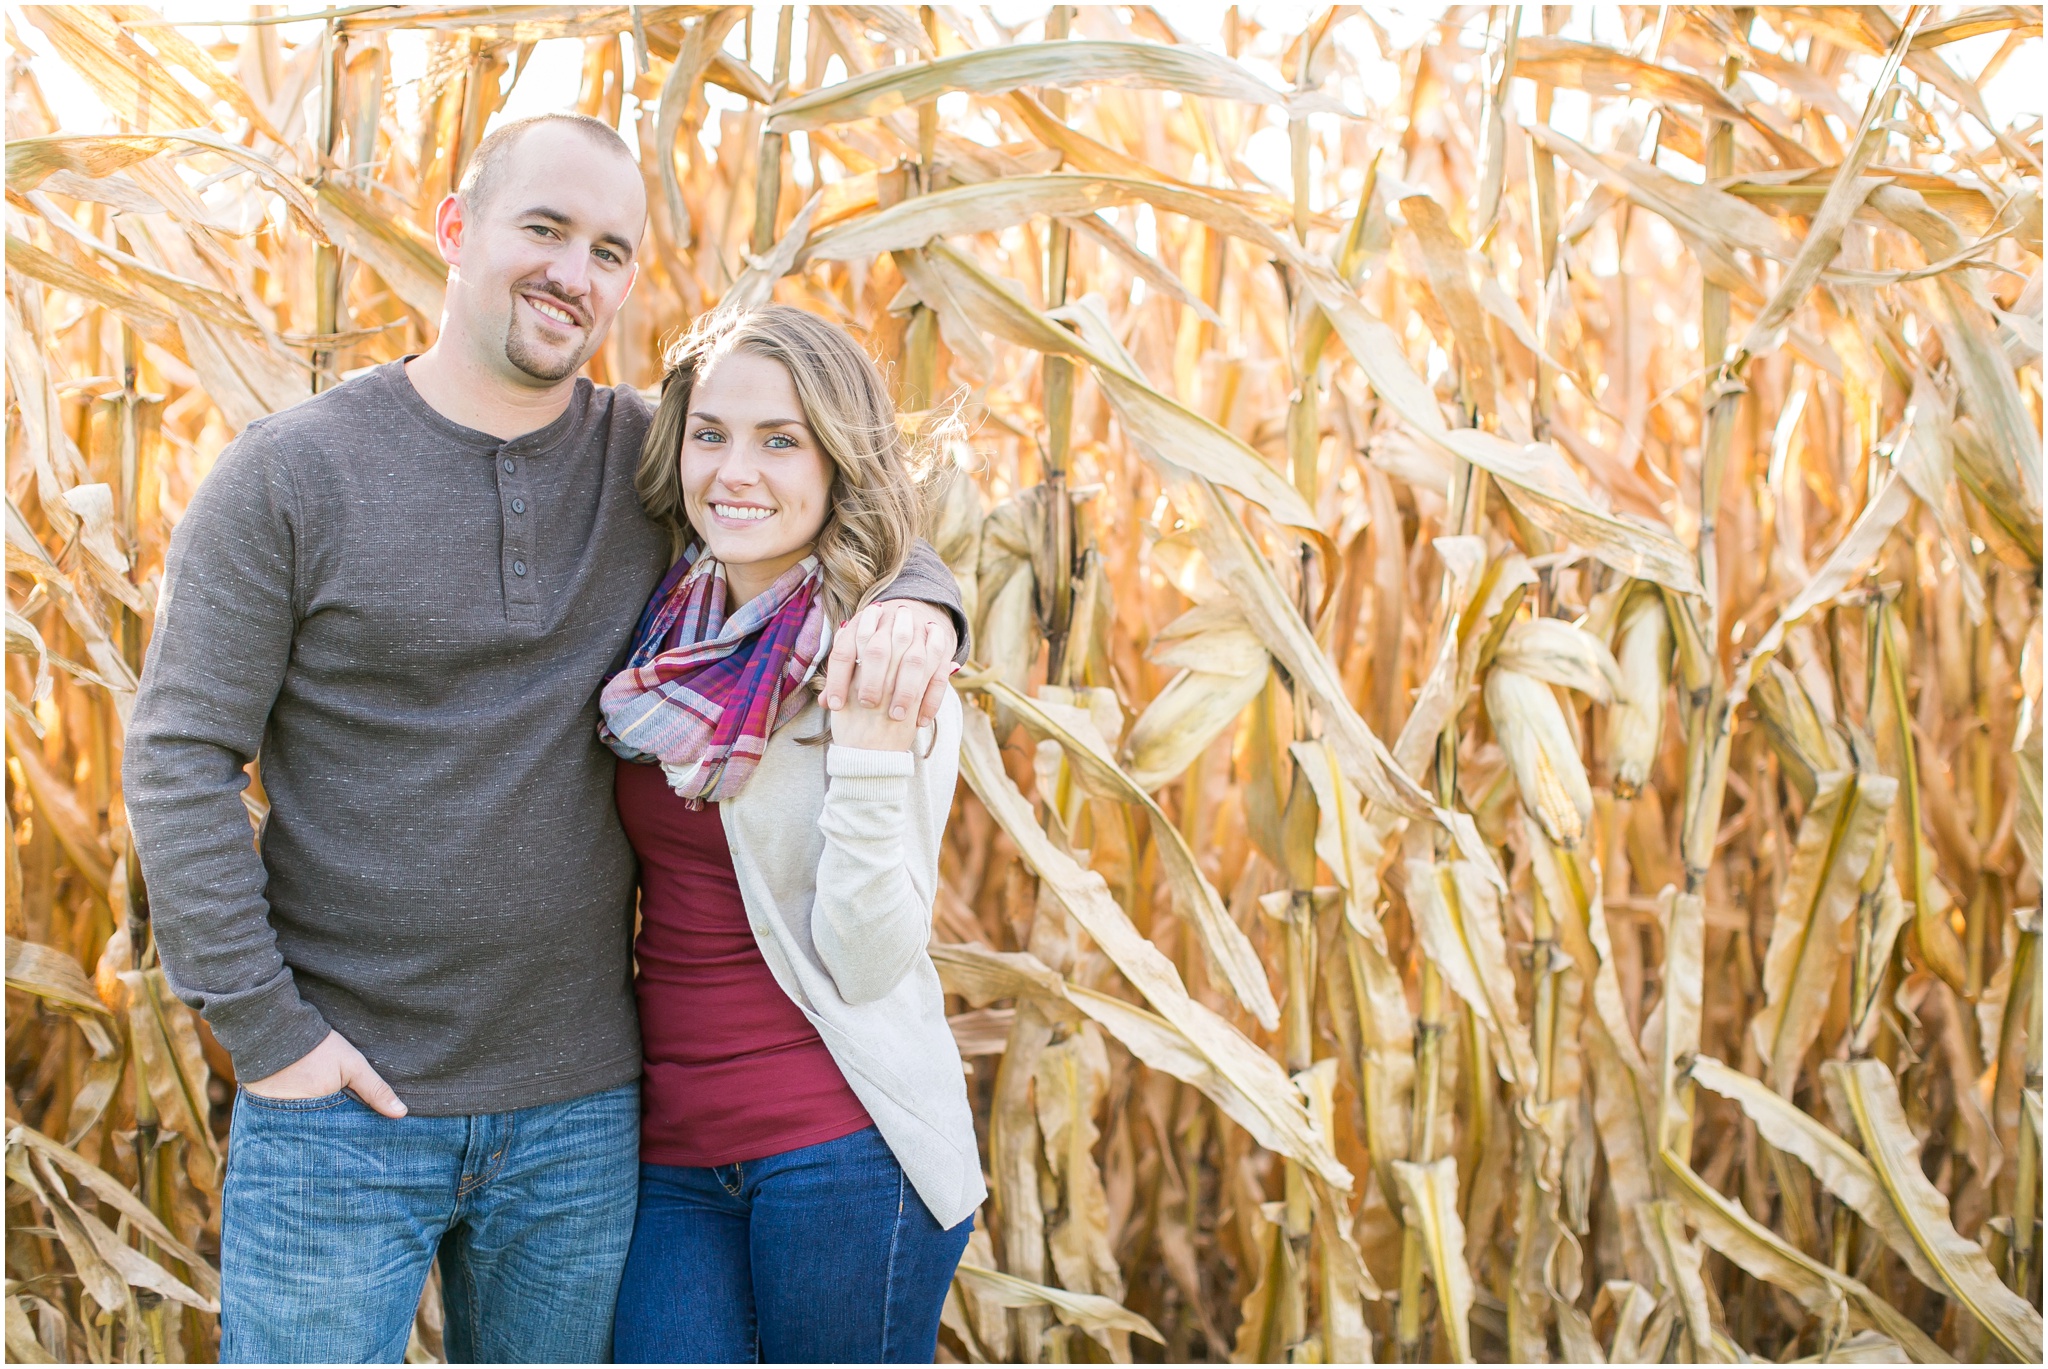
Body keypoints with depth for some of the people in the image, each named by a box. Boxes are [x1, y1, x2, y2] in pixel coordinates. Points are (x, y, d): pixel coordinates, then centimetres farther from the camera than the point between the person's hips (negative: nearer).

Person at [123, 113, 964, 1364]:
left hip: (581, 1111, 3)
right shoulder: (291, 473, -5)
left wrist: (915, 606, -12)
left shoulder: (649, 462, 4)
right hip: (345, 1105, -3)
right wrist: (266, 1029, -12)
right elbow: (180, 758, -6)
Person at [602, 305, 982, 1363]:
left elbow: (869, 961, -14)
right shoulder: (666, 641, 7)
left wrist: (868, 752, -24)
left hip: (845, 1145, -4)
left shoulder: (892, 670, -9)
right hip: (673, 1149, 5)